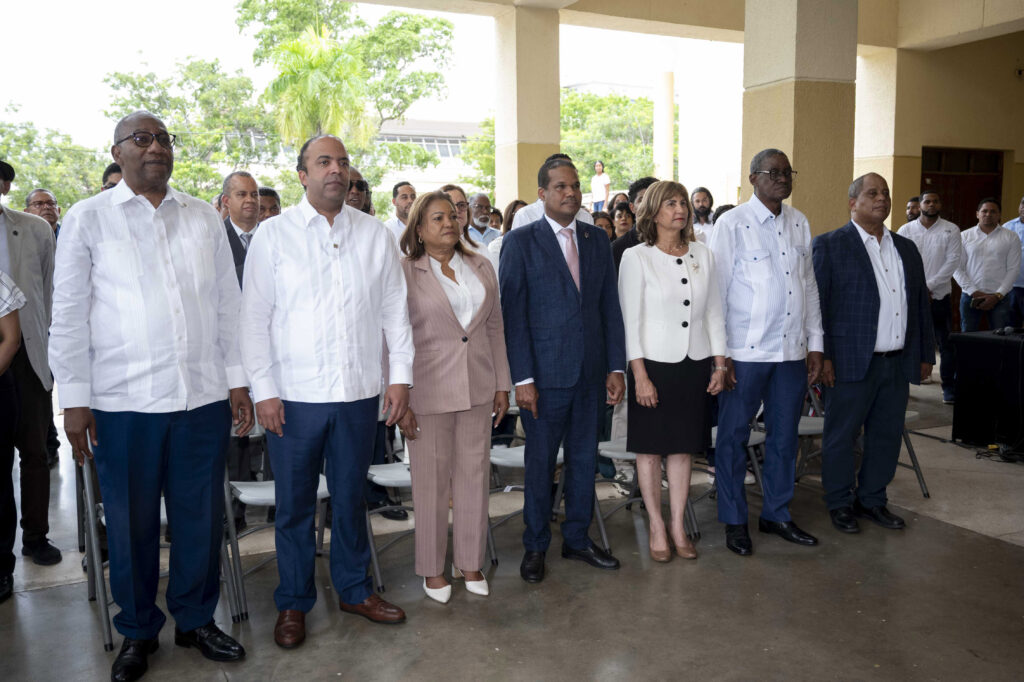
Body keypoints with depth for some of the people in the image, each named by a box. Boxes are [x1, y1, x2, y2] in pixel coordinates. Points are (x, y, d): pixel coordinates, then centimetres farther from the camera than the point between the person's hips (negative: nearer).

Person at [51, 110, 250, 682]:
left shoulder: (205, 218, 10)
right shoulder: (88, 218, 3)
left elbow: (228, 303, 10)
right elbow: (69, 314, 1)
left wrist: (238, 380, 7)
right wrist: (74, 399, -3)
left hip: (204, 396, 2)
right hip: (122, 401, -2)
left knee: (202, 516, 9)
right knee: (132, 522, 9)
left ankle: (196, 618, 29)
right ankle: (139, 630, 29)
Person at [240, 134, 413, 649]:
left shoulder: (375, 234, 6)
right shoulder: (274, 234, -1)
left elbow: (395, 310, 7)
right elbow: (255, 317, -3)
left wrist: (401, 375, 2)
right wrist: (263, 390, -8)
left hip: (359, 393, 2)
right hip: (294, 394, -2)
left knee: (350, 497, 16)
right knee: (295, 505, 10)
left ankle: (354, 589, 33)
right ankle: (293, 602, 28)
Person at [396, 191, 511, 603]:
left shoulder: (481, 267, 9)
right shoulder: (403, 272, -5)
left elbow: (495, 328, 12)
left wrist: (502, 384, 9)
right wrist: (399, 400, -9)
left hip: (478, 390, 4)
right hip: (428, 391, -4)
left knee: (474, 477, 11)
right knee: (431, 482, 6)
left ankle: (470, 562, 27)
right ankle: (432, 569, 23)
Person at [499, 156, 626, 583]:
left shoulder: (597, 240, 9)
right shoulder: (521, 242, -4)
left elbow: (610, 307, 10)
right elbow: (512, 313, -8)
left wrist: (616, 367, 4)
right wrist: (522, 377, -13)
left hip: (590, 372, 4)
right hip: (545, 373, -4)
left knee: (584, 458, 14)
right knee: (540, 462, 7)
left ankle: (577, 539, 31)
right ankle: (535, 546, 24)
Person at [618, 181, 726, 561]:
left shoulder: (702, 256, 7)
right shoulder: (636, 258, -5)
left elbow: (714, 313, 11)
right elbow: (630, 320, -8)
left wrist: (720, 365, 7)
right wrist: (640, 376, -13)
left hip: (695, 364, 4)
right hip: (654, 363, -3)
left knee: (683, 448, 10)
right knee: (650, 448, 5)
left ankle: (678, 526, 22)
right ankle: (657, 527, 20)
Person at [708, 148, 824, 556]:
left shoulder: (800, 224, 11)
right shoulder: (732, 224, -6)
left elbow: (809, 286, 15)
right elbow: (716, 291, -8)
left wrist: (815, 344, 11)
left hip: (792, 351, 6)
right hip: (745, 351, -5)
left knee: (785, 435, 13)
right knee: (734, 436, 5)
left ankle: (776, 514, 30)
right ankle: (734, 521, 20)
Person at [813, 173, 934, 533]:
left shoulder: (906, 248, 16)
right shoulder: (829, 244, -4)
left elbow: (921, 303, 19)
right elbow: (816, 302, -8)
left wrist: (926, 354, 14)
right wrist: (822, 356, -14)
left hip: (898, 364, 6)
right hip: (852, 362, -6)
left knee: (887, 436, 13)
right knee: (841, 437, 4)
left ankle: (872, 500, 28)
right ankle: (840, 504, 20)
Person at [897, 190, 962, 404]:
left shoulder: (951, 230, 3)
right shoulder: (906, 230, 4)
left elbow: (954, 260, -4)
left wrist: (929, 285, -12)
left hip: (939, 295, 0)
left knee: (946, 344, 1)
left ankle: (950, 389, 10)